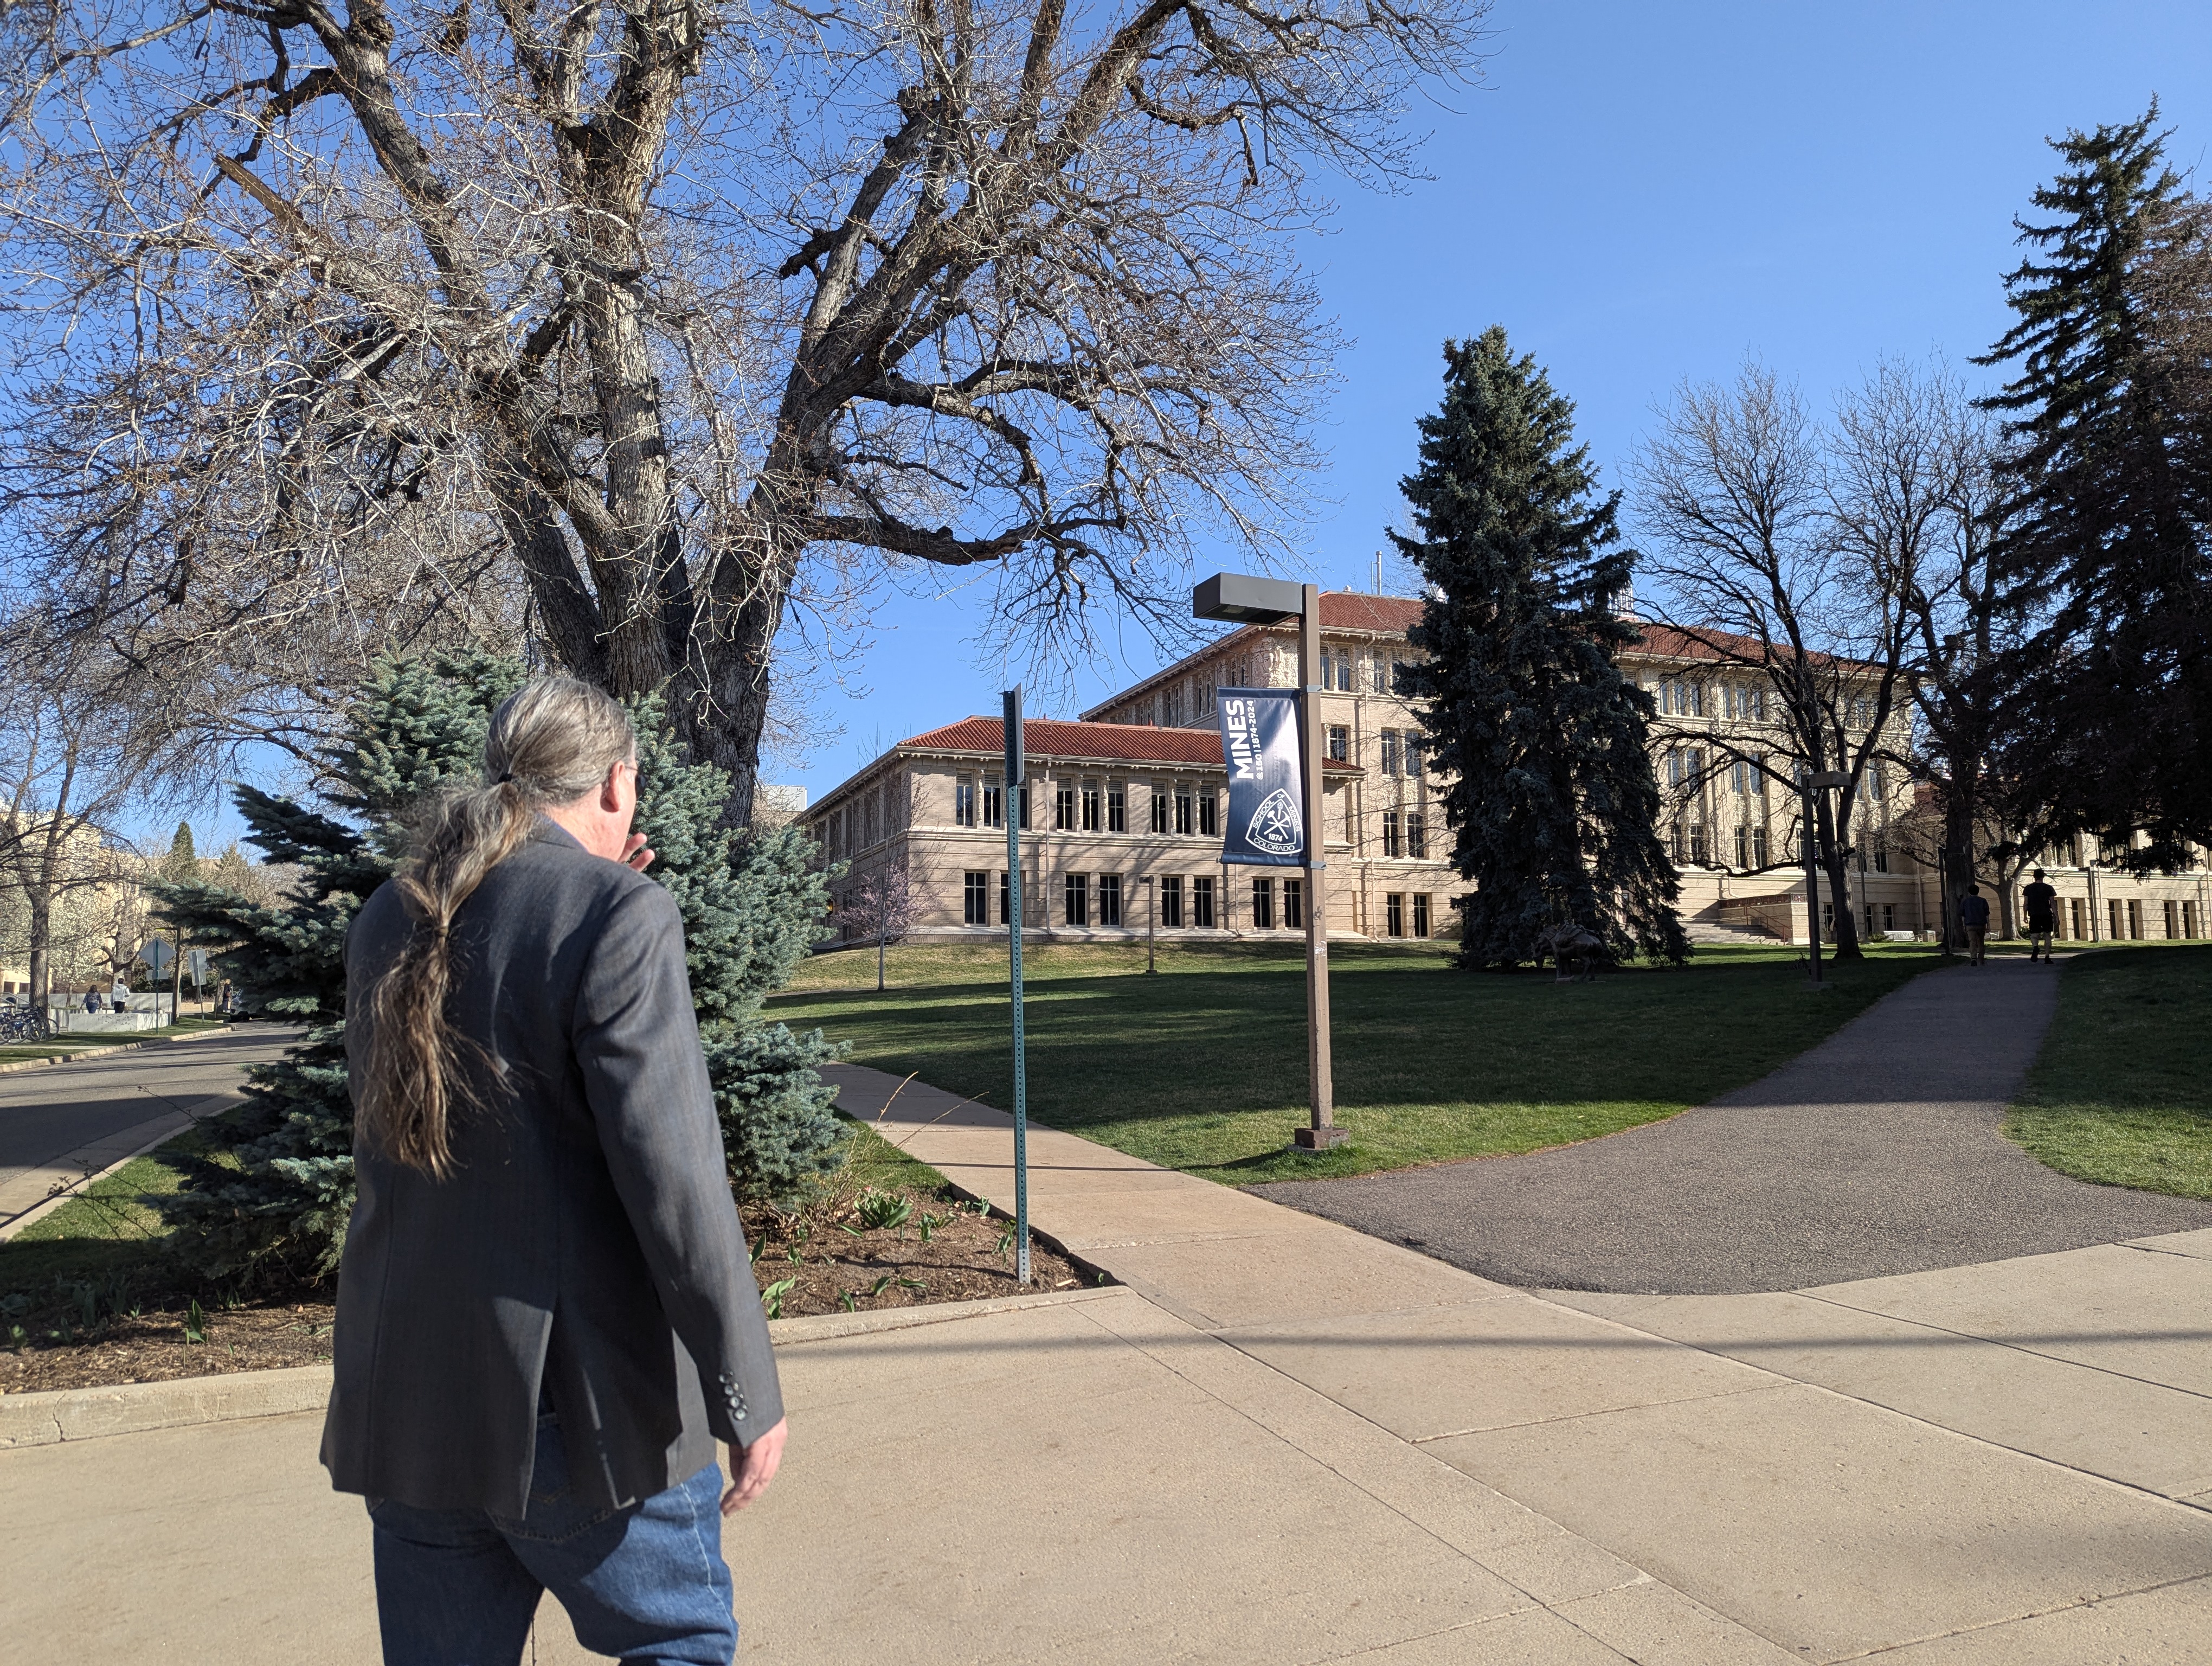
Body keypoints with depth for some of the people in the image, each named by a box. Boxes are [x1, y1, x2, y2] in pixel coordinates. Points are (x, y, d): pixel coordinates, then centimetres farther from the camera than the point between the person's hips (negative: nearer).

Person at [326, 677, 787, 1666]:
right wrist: (747, 1395, -12)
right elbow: (674, 1177, -21)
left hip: (405, 1399, 7)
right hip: (578, 1405, -6)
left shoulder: (387, 923, 5)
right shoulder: (620, 917, -17)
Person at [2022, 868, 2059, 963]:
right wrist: (2056, 917, 2)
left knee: (2034, 935, 4)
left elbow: (2026, 903, 3)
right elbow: (2053, 903, -1)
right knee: (2047, 935, 9)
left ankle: (2035, 947, -31)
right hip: (2047, 915, 0)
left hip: (2034, 916, 0)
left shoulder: (2028, 888, 3)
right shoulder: (2049, 888, 1)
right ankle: (2047, 958, 4)